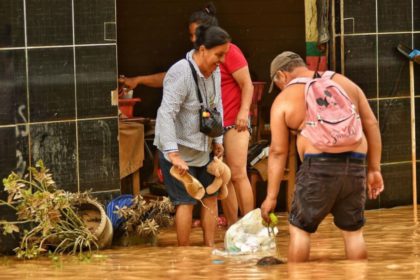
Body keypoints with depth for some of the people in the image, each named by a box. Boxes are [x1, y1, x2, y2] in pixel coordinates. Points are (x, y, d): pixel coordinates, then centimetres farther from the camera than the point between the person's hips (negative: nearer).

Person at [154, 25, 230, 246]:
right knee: (186, 201, -5)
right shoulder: (180, 73, -25)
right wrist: (173, 154, -37)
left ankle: (210, 249, 18)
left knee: (211, 196, 10)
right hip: (178, 151, -8)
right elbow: (166, 114, -31)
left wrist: (217, 140, 8)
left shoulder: (214, 72, 1)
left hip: (203, 149, 8)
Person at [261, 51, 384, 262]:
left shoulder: (284, 100, 7)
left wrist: (271, 196, 7)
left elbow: (278, 151, 4)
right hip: (355, 164, 4)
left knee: (299, 229, 9)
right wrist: (374, 169, 17)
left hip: (319, 167, -4)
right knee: (353, 231, 13)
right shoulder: (345, 83, 18)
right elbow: (371, 124, 14)